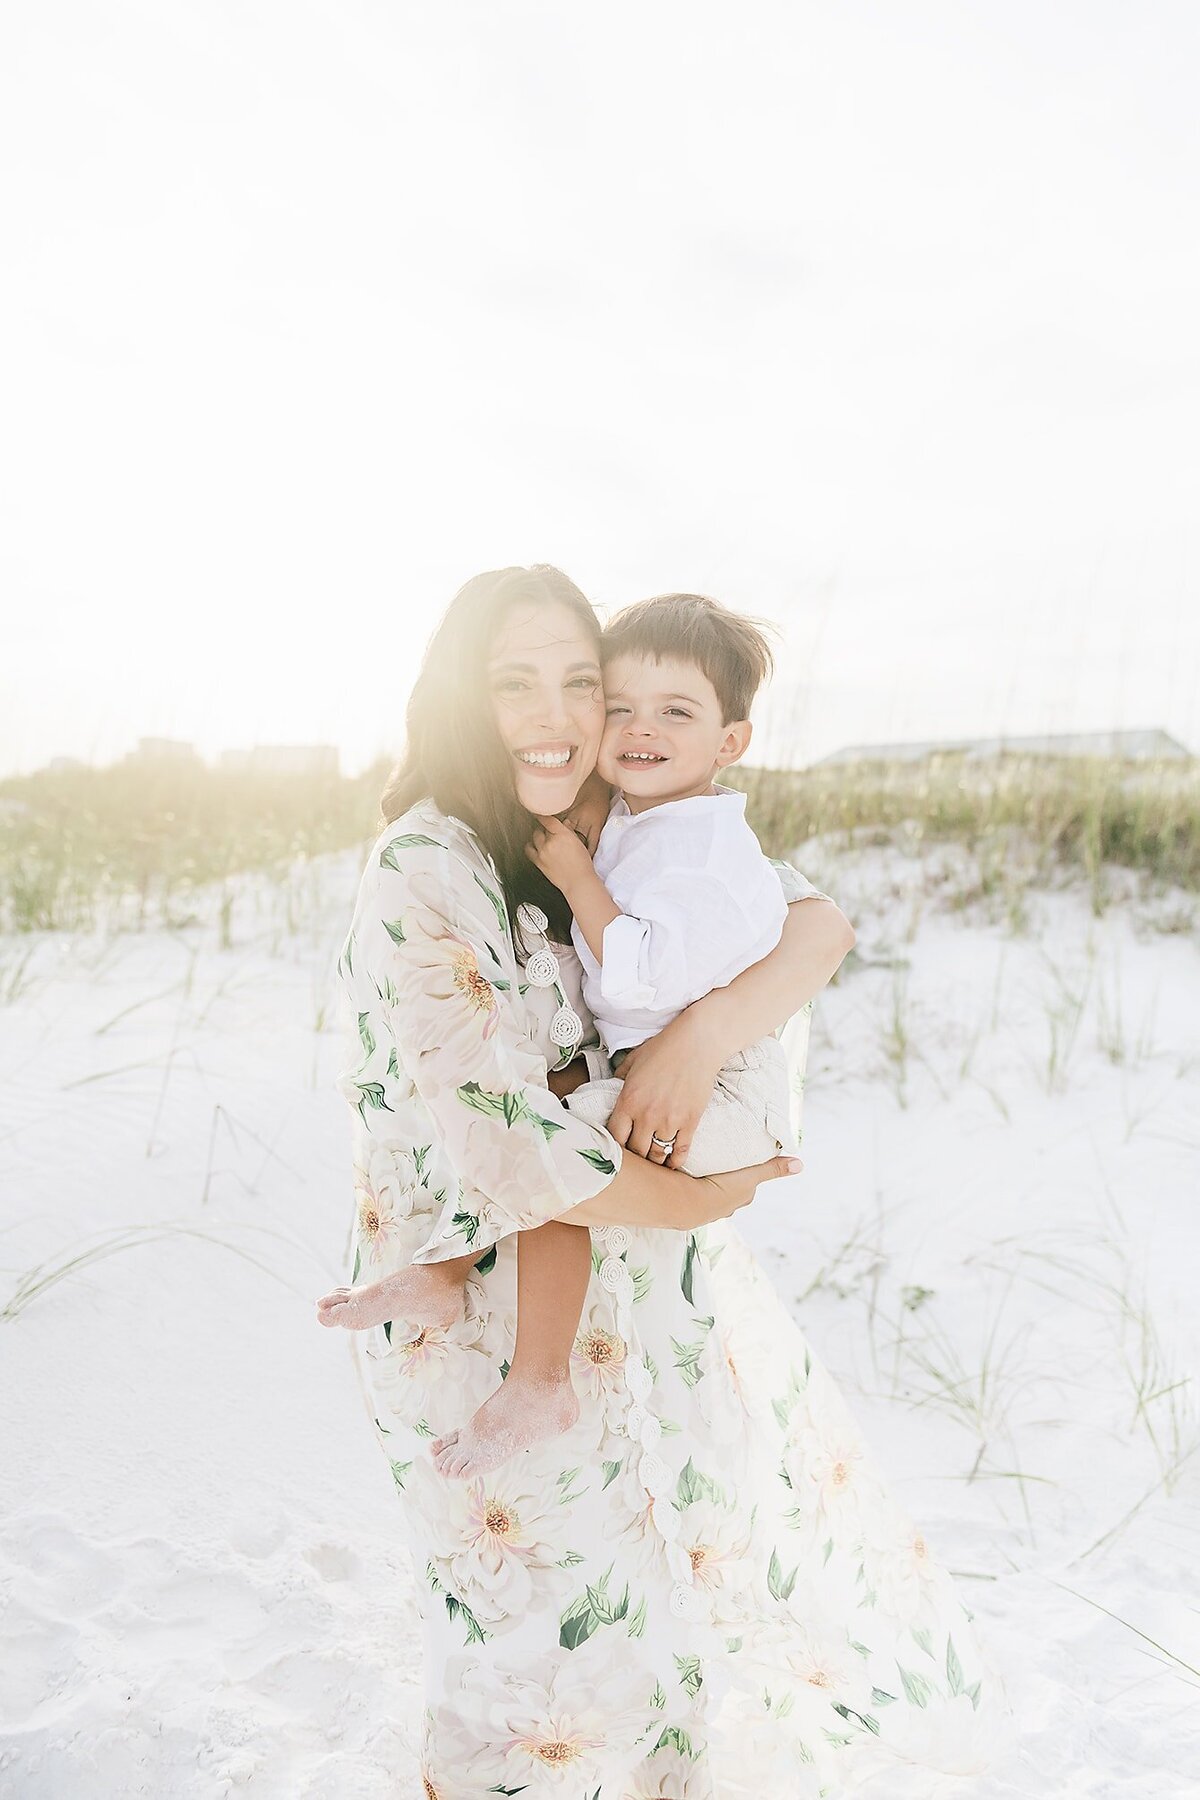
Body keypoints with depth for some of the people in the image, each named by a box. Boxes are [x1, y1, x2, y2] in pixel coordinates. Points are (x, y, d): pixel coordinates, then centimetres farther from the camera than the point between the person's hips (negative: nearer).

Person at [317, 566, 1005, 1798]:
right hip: (500, 1309, -7)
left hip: (647, 1273, 7)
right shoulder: (423, 875, -23)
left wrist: (705, 1035, -26)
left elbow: (815, 919, -8)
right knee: (552, 1627, 11)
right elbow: (506, 1146, -28)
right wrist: (706, 1200, -15)